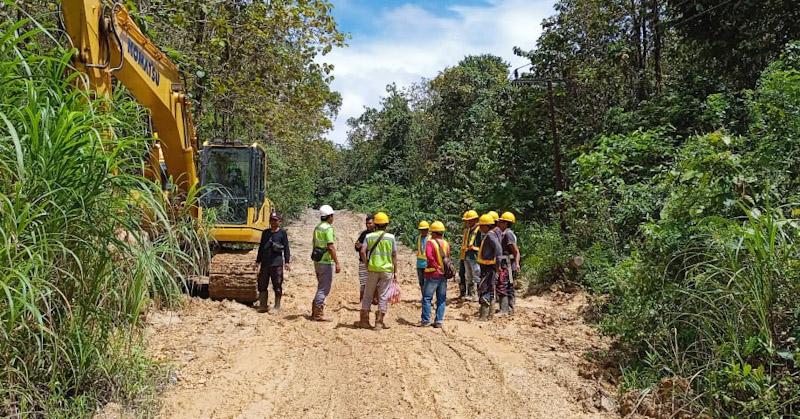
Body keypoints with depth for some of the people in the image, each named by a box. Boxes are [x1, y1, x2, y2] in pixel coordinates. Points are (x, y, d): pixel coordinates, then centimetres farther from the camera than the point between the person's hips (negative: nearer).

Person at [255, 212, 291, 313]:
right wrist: (258, 261, 17)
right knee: (262, 286, 6)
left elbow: (286, 248, -1)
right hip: (265, 263, 5)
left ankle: (277, 307, 7)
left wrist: (286, 262, -8)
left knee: (277, 286, -1)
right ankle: (263, 306, 16)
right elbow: (261, 247, 19)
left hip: (277, 264, -5)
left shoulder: (282, 233, 2)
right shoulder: (265, 233, 14)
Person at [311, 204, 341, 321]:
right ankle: (318, 314, -1)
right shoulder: (328, 228, -15)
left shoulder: (317, 228, 12)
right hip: (326, 262, -9)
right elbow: (330, 247, -21)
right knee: (324, 288, -3)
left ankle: (315, 311, 21)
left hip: (317, 261, 9)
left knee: (321, 287, 18)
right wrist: (337, 263, -18)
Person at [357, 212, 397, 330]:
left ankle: (364, 320, 13)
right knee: (383, 296, 6)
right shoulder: (391, 237, -1)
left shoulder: (369, 236, 0)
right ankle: (379, 322, 7)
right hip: (387, 270, -1)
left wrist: (366, 264, 2)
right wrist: (395, 271, 6)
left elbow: (362, 251, -11)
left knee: (368, 294, 11)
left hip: (372, 269, 1)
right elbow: (394, 255, 0)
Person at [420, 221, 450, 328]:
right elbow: (448, 258, 10)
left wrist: (436, 267, -18)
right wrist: (442, 267, 10)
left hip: (433, 274, -5)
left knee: (427, 298, 3)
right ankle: (439, 321, 10)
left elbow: (429, 256, -25)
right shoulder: (446, 244, 7)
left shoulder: (431, 242, -10)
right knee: (441, 299, 10)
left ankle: (425, 320, 2)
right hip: (444, 275, 5)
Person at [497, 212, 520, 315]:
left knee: (502, 287, -10)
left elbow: (516, 251, -20)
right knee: (509, 287, 16)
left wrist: (517, 264, -30)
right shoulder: (504, 233, 14)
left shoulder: (508, 234, -16)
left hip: (506, 265, -10)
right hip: (507, 264, 10)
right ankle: (510, 308, 25)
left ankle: (504, 310, -9)